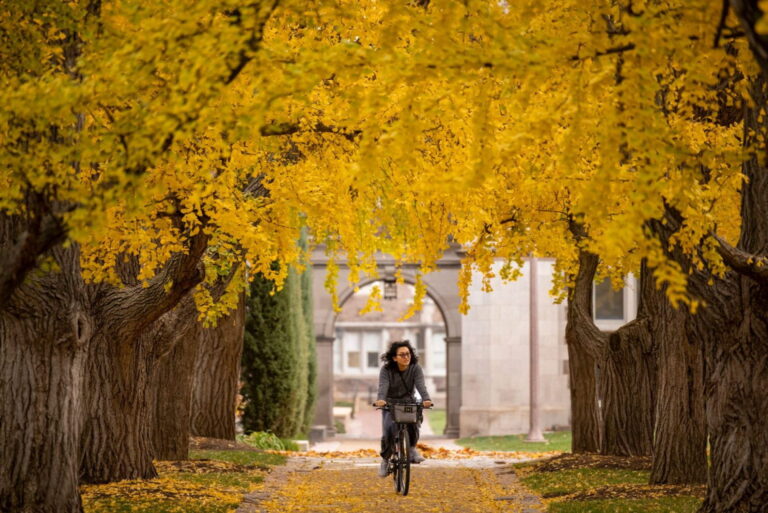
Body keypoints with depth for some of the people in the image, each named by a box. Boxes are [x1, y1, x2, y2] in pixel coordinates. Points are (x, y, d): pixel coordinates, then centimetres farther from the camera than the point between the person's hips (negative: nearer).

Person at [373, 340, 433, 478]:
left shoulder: (415, 368, -9)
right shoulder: (386, 370, -12)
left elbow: (420, 385, -24)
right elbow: (383, 386, -28)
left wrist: (426, 399, -44)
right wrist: (380, 400, -50)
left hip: (409, 403, 1)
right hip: (390, 404, 0)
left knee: (413, 422, -31)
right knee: (388, 431, -19)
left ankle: (412, 448, -6)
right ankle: (385, 460, 4)